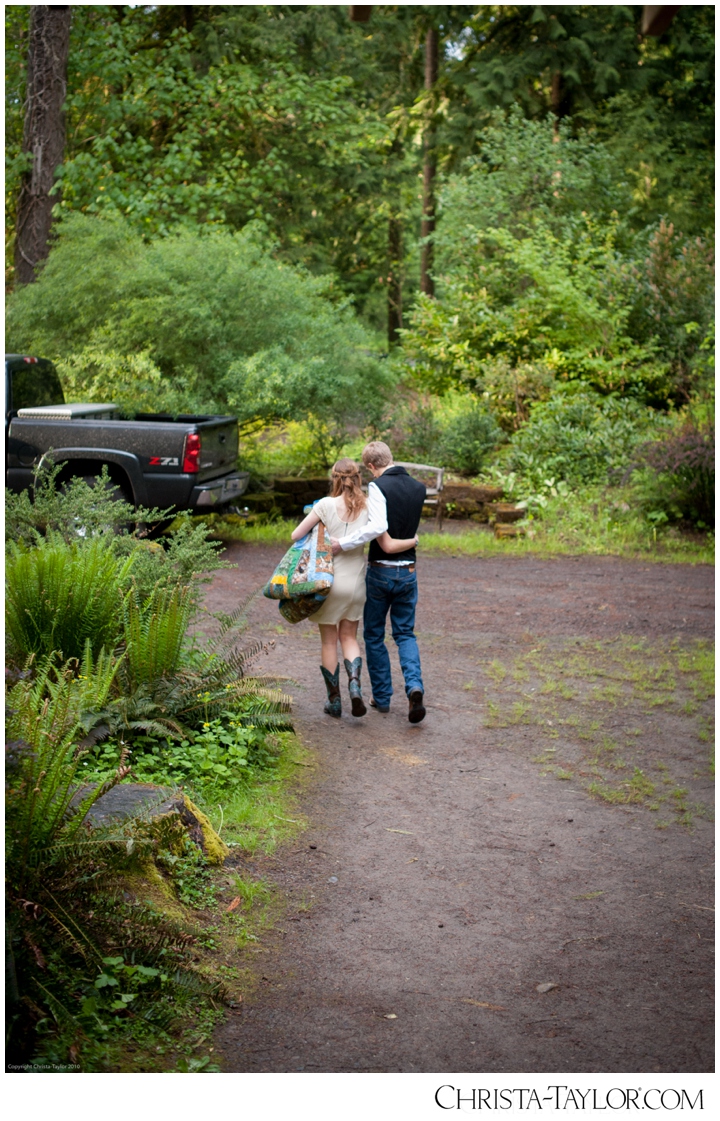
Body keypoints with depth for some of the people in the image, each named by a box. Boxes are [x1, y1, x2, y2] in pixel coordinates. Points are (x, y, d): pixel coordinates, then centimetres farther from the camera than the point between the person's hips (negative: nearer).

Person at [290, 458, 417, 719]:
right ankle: (355, 683, -7)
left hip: (328, 580, -2)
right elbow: (389, 547, -6)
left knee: (328, 641, 11)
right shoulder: (369, 508, -5)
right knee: (349, 637, 18)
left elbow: (295, 535, -7)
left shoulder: (326, 505, -10)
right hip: (355, 582, 2)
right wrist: (412, 541, 12)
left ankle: (334, 700, 16)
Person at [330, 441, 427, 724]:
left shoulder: (377, 487, -17)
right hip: (408, 571, 4)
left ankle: (382, 697, 18)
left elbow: (378, 527, -31)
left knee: (374, 635, 12)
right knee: (405, 634, 14)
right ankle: (414, 686, -8)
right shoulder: (419, 488, 3)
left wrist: (344, 543, -26)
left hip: (380, 572, -4)